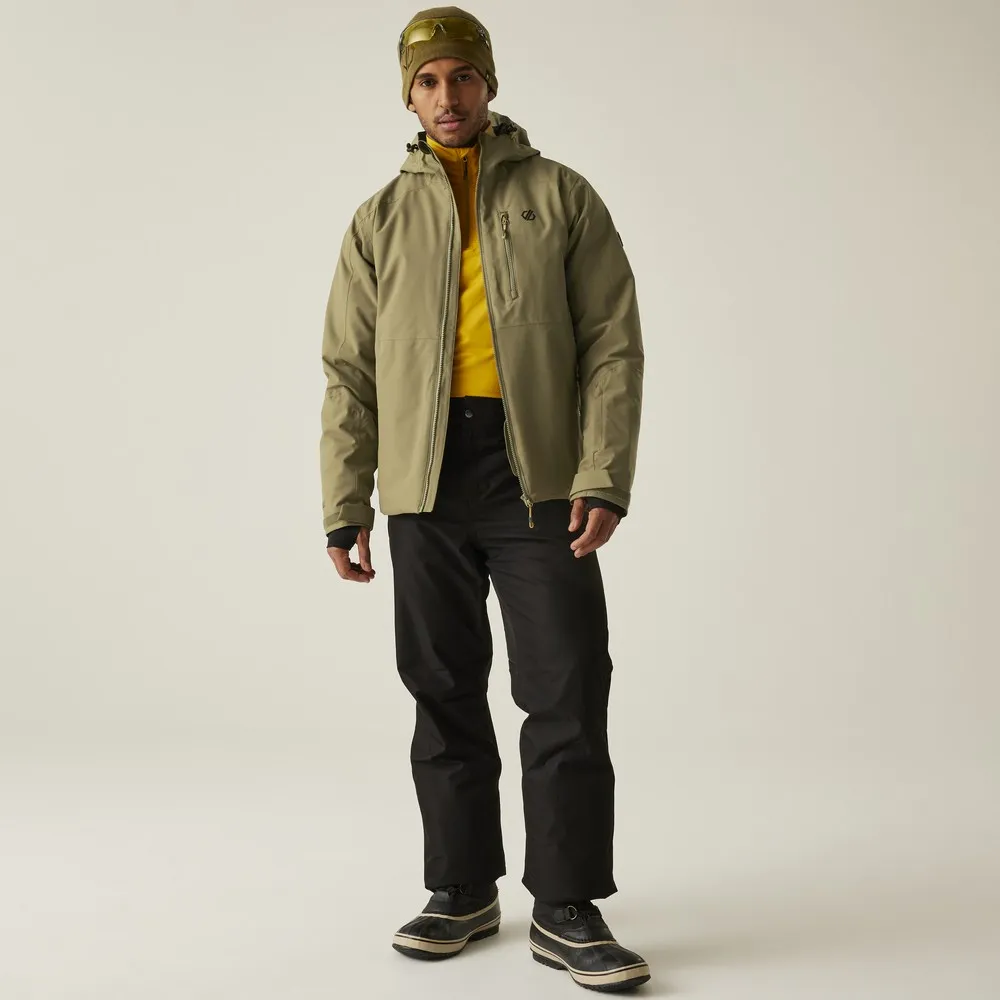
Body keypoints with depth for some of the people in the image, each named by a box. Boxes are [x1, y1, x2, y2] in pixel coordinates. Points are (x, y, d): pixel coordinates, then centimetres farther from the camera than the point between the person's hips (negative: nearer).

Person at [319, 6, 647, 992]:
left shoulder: (561, 196, 8)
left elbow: (613, 344, 1)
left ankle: (566, 910, 8)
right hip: (425, 478, 2)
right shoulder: (381, 219, 13)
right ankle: (463, 890, 22)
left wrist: (604, 476, -11)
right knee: (445, 694, 8)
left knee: (568, 693, -4)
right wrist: (344, 506, 3)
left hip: (538, 472, -2)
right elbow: (349, 372, 10)